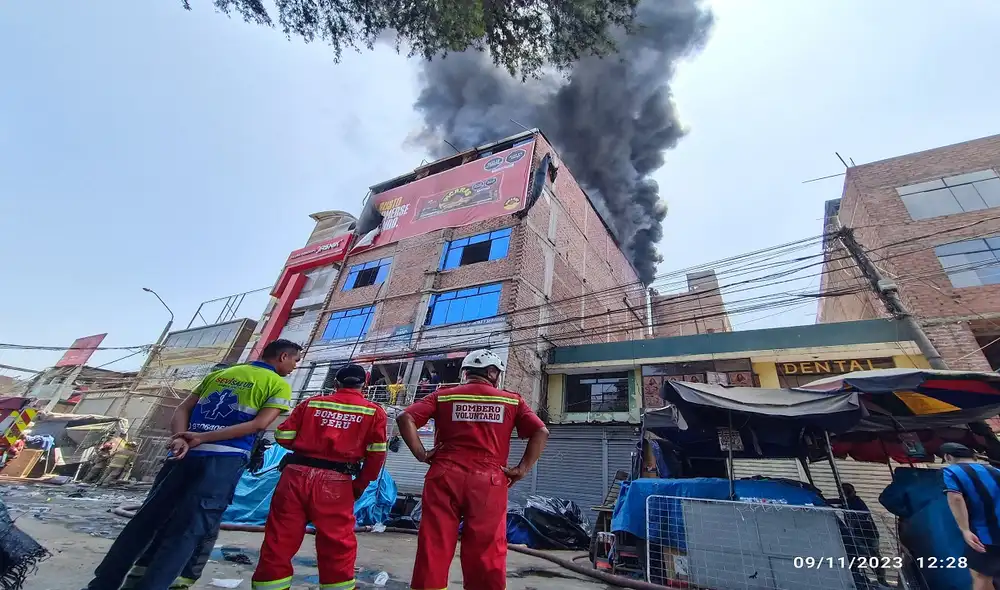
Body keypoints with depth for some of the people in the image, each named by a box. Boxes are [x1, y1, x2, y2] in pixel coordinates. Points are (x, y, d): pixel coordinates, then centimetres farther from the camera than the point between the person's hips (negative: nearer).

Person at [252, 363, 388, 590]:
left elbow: (283, 437, 9)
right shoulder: (374, 411, 2)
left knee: (279, 539, 17)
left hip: (295, 475, 3)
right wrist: (360, 485, 9)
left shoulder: (311, 402, 9)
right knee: (337, 544, 12)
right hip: (335, 482, -2)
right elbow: (376, 453, -2)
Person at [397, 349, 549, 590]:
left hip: (445, 478, 1)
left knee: (434, 547, 10)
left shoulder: (443, 396, 10)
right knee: (486, 553, 10)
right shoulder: (512, 400, 9)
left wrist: (421, 454, 2)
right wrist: (522, 469, 2)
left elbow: (405, 418, 0)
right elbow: (541, 432, 1)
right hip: (488, 482, -1)